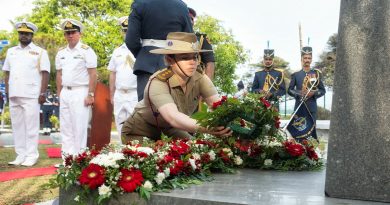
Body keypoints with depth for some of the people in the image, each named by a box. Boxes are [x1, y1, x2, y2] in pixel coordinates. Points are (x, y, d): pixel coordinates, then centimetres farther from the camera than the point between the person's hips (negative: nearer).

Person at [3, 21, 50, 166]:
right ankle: (21, 155, 13)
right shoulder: (11, 51, 16)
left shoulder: (40, 52, 1)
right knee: (17, 126, 7)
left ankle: (31, 156, 1)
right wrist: (7, 91, 10)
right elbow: (7, 72, 19)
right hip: (14, 95, 5)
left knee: (31, 127, -4)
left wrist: (42, 93, -10)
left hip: (31, 96, -5)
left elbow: (45, 74, -3)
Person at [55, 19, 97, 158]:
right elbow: (59, 75, 17)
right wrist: (59, 94, 12)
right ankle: (67, 155, 17)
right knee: (65, 126, 9)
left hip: (80, 93, -6)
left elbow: (93, 74, -9)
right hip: (65, 93, 7)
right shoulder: (61, 53, 13)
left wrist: (90, 95, -13)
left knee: (79, 127, -5)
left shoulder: (86, 51, -6)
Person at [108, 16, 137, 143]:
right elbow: (112, 74, 18)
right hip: (119, 94, 6)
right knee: (120, 128, 10)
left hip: (135, 94, -6)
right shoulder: (117, 51, 15)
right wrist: (112, 95, 14)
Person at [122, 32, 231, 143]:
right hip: (140, 132, -4)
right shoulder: (158, 82, -34)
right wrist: (206, 128, -66)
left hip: (169, 129, 4)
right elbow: (172, 117, -50)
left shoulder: (199, 78, -20)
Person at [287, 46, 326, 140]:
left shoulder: (316, 73, 7)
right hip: (299, 107, 1)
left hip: (312, 107, -1)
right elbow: (290, 90, 6)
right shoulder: (296, 75, 8)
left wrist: (313, 93, -11)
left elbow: (322, 90, 7)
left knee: (312, 129, -2)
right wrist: (299, 93, -12)